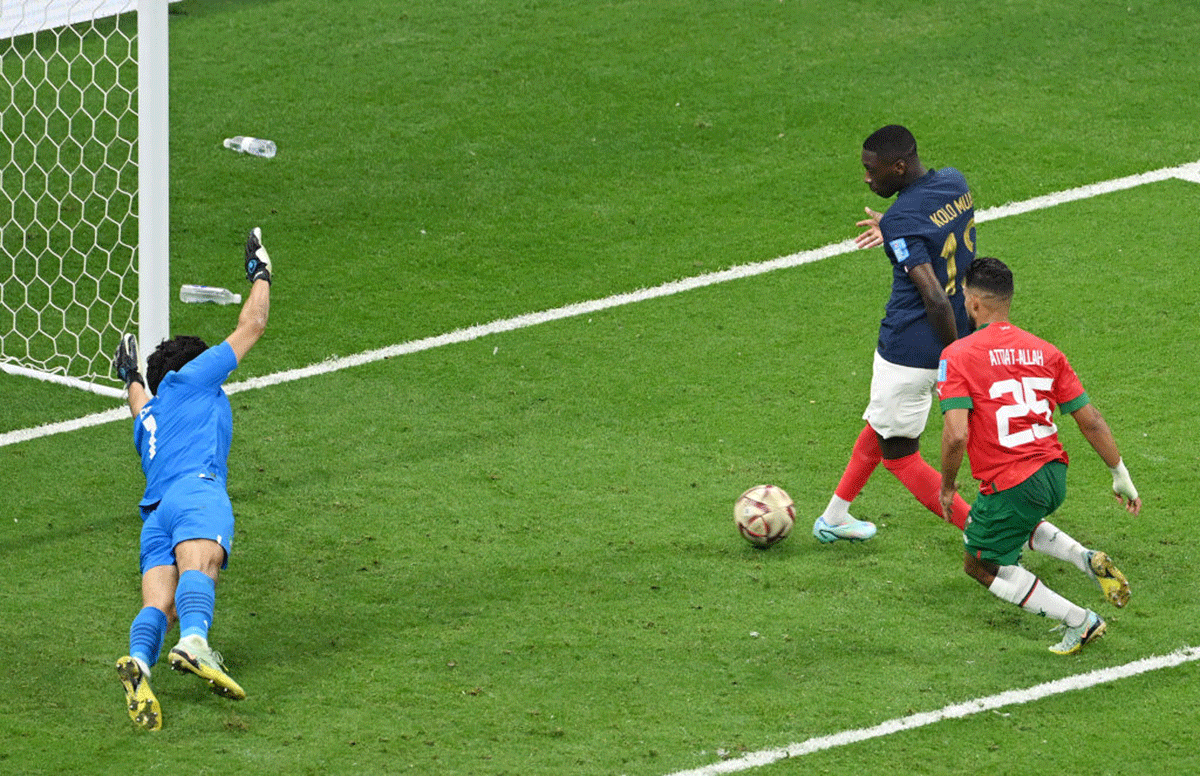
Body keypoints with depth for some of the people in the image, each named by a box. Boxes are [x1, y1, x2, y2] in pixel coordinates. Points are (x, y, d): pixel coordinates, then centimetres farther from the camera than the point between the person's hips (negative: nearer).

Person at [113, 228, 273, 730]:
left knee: (158, 605, -15)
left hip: (154, 513, 5)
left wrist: (132, 378, 87)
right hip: (196, 491, -5)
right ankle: (195, 642, -61)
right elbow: (251, 327, 30)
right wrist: (260, 274, 46)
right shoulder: (189, 378, 23)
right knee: (198, 567, -31)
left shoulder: (147, 415, 38)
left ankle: (139, 661, -48)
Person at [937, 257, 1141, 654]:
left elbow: (956, 434, -19)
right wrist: (1122, 476, 16)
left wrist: (947, 487, -2)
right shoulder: (1045, 352, 6)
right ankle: (1085, 558, 13)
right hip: (1054, 474, 7)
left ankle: (1078, 621, 6)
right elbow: (1091, 420, 6)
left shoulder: (957, 356, -10)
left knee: (982, 564, 17)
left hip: (1010, 484, -7)